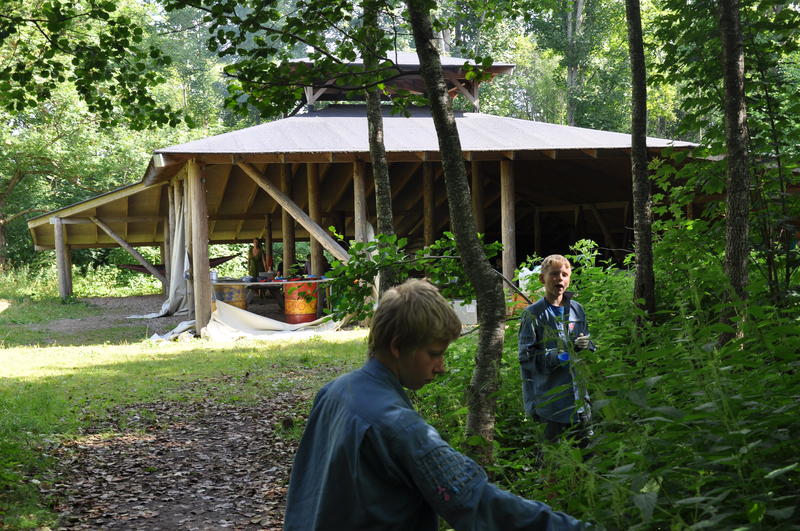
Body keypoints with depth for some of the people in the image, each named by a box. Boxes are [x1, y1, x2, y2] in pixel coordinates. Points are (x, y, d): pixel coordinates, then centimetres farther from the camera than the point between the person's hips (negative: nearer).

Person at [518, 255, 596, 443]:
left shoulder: (577, 309, 10)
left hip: (577, 391, 5)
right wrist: (554, 357, -23)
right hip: (551, 397, -5)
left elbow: (589, 343, 21)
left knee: (587, 443, 11)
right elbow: (526, 357, -8)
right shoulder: (533, 314, -5)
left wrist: (584, 345, -3)